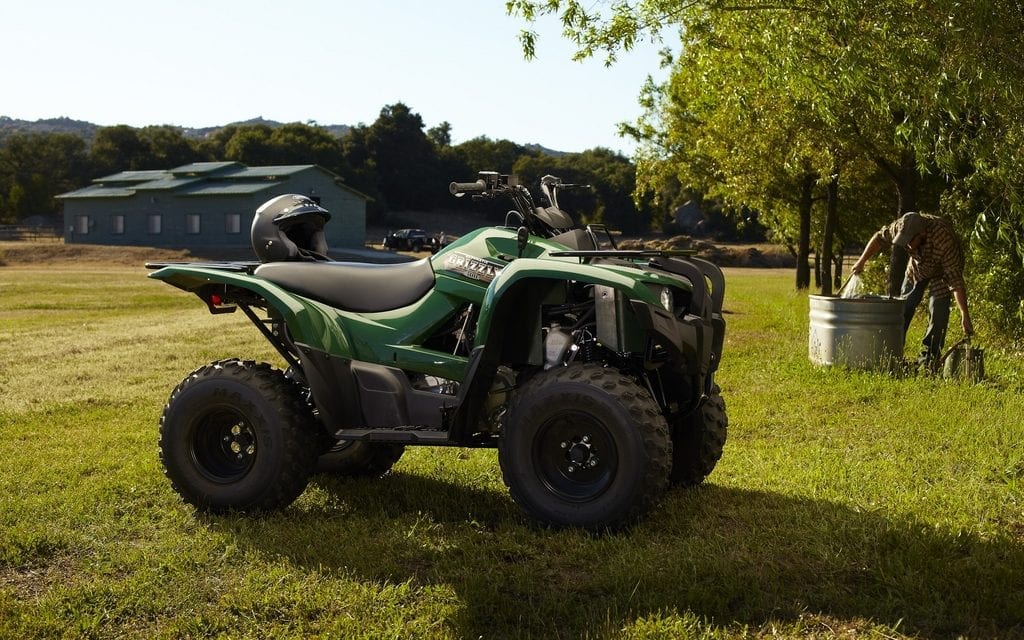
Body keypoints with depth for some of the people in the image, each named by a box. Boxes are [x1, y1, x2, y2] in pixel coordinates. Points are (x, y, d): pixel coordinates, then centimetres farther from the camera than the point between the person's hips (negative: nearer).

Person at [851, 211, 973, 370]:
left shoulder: (944, 239, -44)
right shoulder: (901, 227, -32)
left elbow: (956, 279, -43)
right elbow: (880, 238, -9)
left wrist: (965, 315, -45)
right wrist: (861, 261, -6)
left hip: (942, 270, -4)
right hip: (917, 268, 5)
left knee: (938, 312, -16)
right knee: (903, 307, 5)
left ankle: (928, 359, -6)